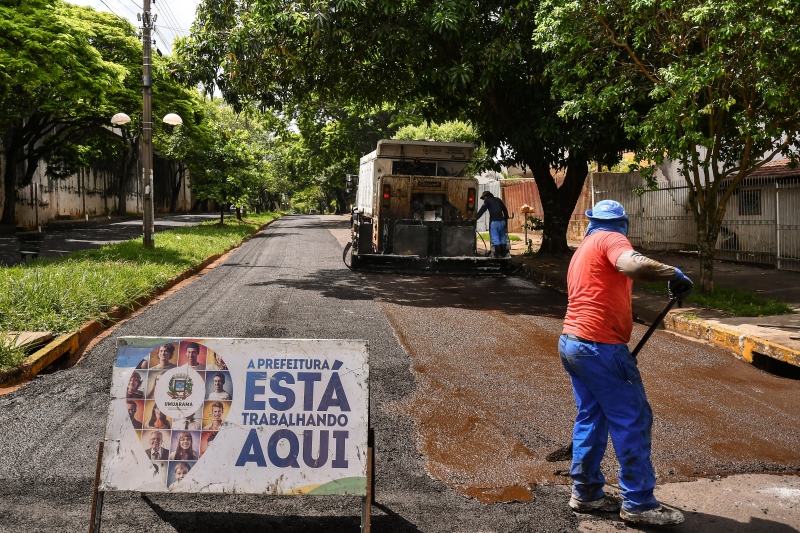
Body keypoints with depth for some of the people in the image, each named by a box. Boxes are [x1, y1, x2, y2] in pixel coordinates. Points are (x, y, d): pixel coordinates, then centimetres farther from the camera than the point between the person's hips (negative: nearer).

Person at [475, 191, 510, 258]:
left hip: (494, 221, -6)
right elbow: (505, 210, 21)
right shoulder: (498, 200, 20)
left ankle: (498, 253, -8)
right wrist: (506, 219, 26)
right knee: (502, 237, 13)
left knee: (495, 238, -4)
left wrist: (476, 218, -7)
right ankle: (503, 253, 13)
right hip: (502, 221, 6)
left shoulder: (487, 200, 4)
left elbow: (482, 210, -6)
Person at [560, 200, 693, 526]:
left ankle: (585, 493, 22)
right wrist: (674, 275, -15)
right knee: (633, 421, 0)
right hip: (599, 347, -9)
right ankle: (638, 504, 8)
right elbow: (634, 265, -31)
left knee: (591, 418, 16)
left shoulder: (583, 250, 21)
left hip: (572, 344, 10)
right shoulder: (610, 239, -7)